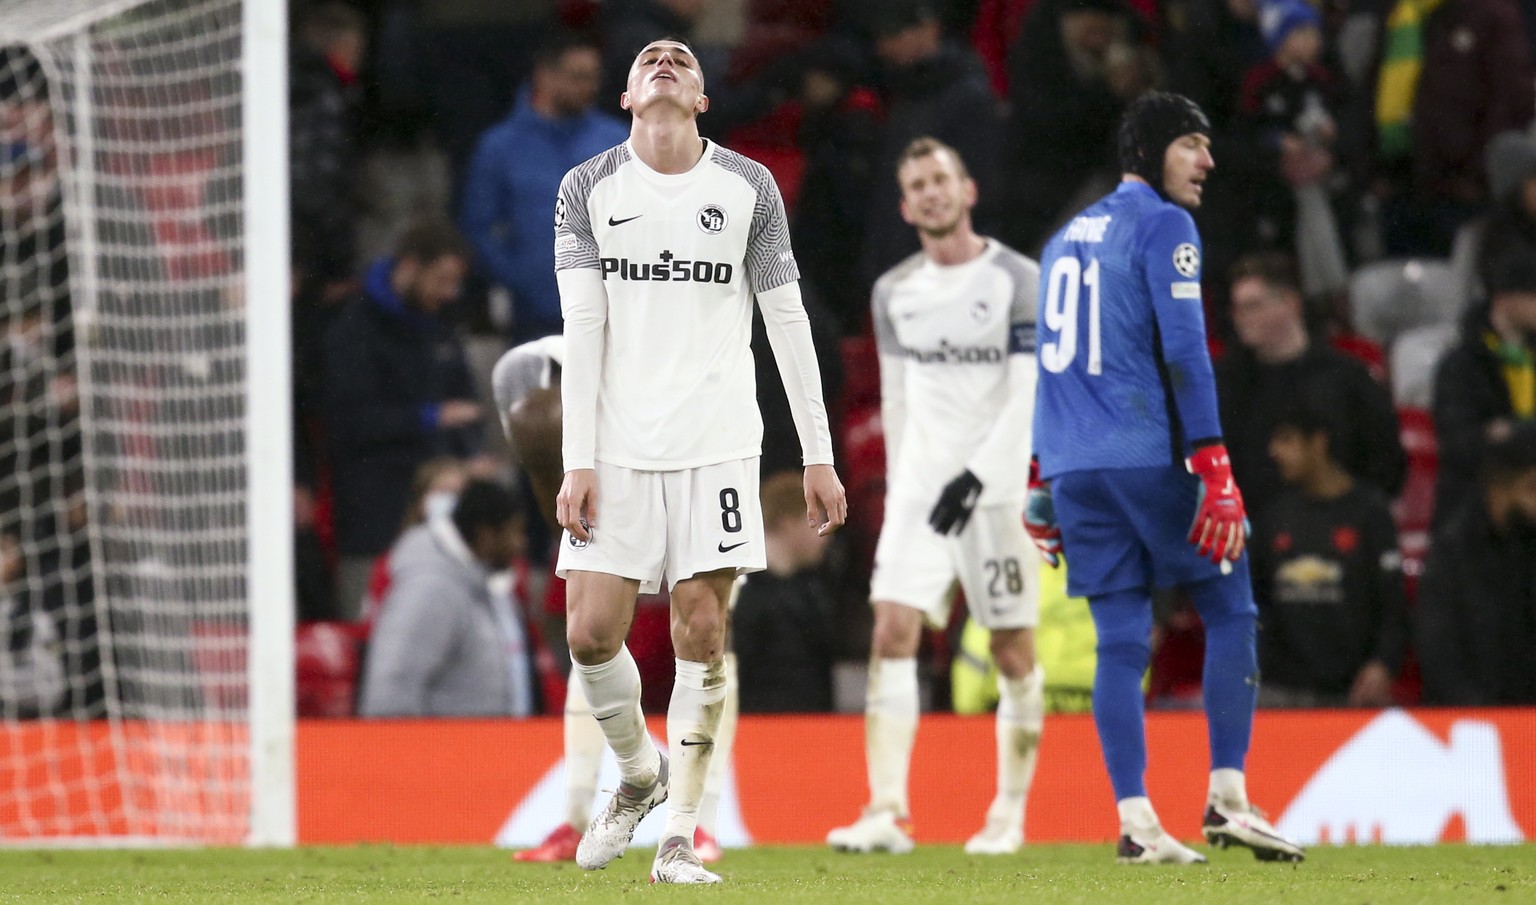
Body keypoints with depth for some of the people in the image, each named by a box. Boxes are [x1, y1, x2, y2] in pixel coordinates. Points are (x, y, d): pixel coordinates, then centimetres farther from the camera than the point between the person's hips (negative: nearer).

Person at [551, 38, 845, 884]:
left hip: (716, 447, 0)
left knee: (701, 638, -5)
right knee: (591, 633, -6)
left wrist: (819, 456, 4)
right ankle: (638, 772, 23)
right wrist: (577, 462, -7)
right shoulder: (588, 189, 4)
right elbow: (581, 329, 0)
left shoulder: (749, 188, 5)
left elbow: (789, 323, 7)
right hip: (618, 449, 0)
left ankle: (678, 839, 2)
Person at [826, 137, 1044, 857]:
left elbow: (1028, 399, -11)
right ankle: (886, 812, -16)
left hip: (997, 487, -4)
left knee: (1013, 651, 1)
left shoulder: (1018, 281, -4)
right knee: (892, 632, -11)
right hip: (921, 485, 4)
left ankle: (1009, 815, 13)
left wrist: (977, 476, -19)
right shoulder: (894, 293, 12)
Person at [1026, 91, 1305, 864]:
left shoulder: (1067, 236, 20)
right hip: (1148, 455, -7)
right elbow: (1183, 352, -13)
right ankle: (1227, 797, -3)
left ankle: (1135, 822, -2)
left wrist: (1045, 478, 26)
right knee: (1229, 611, 4)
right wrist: (1215, 469, -16)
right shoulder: (1163, 227, -5)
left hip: (1075, 465, 7)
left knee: (1120, 641, 4)